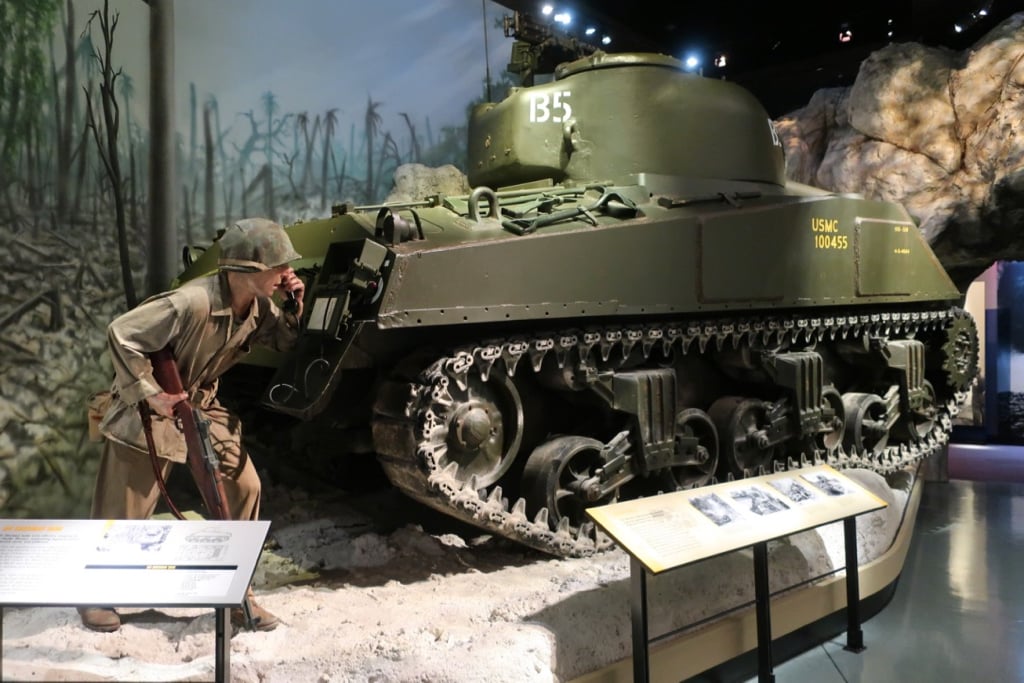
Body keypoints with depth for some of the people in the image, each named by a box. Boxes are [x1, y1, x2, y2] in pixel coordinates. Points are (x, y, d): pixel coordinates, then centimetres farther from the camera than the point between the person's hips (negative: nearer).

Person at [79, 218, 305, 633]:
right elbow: (121, 335, -27)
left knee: (243, 486, -4)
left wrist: (296, 307, -13)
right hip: (149, 409, -6)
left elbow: (286, 342, 6)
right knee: (123, 509, 6)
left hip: (201, 405, 6)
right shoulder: (191, 303, -31)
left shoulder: (258, 305, -8)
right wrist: (150, 394, -25)